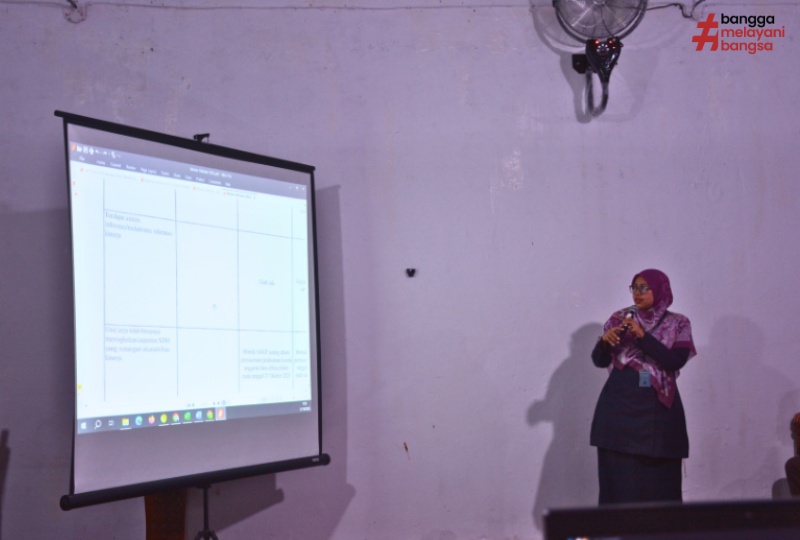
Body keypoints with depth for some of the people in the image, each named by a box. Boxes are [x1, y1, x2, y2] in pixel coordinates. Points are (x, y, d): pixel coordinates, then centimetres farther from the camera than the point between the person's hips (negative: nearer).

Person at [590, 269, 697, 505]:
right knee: (619, 474, 0)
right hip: (619, 406, 1)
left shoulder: (678, 324, 3)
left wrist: (643, 336, -18)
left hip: (658, 408, -1)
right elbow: (599, 360, 7)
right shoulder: (619, 318, 8)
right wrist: (605, 340, -14)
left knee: (658, 476, 1)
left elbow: (676, 361, -12)